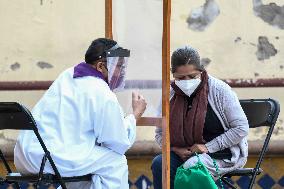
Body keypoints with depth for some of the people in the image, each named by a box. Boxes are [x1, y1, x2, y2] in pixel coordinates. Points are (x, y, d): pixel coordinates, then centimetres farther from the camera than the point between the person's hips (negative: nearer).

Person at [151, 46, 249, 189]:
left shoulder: (219, 90, -9)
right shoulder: (170, 95, 3)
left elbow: (241, 128, -8)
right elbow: (160, 133, 12)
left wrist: (208, 147, -15)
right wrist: (175, 149, -10)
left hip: (222, 154, -4)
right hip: (182, 154, 4)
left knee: (190, 167, -36)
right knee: (159, 163, -27)